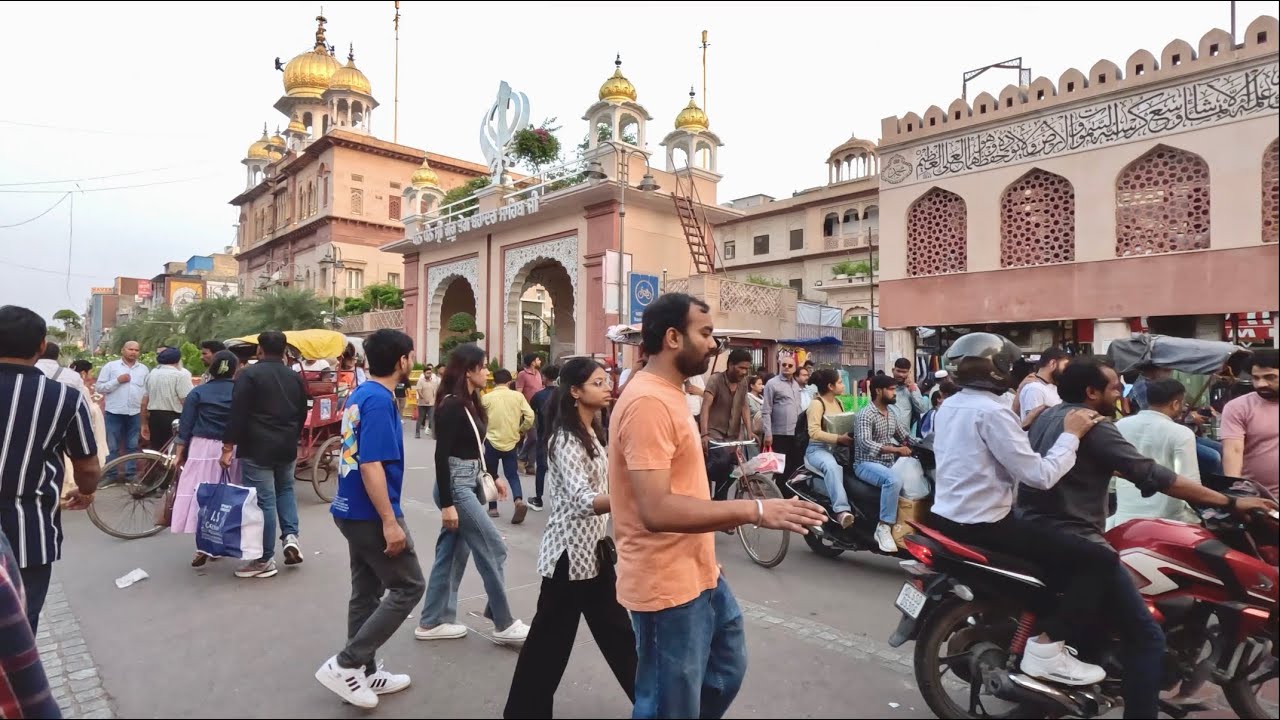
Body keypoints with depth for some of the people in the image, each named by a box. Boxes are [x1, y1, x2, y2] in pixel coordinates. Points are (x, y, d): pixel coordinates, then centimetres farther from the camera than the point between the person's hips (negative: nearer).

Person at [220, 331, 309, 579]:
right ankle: (291, 536, 9)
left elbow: (238, 414, -14)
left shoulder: (249, 374, -9)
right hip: (287, 447, 6)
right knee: (285, 490, 25)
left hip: (257, 448, -6)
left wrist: (228, 447, -10)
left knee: (263, 501, -2)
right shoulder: (295, 377, 10)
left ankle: (265, 560, 6)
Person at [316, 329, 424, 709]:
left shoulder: (359, 395, 9)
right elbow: (371, 466, -25)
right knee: (408, 587, 2)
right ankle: (345, 665, 4)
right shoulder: (379, 400, -20)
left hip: (352, 510, 10)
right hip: (371, 514, -9)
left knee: (366, 592, 16)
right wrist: (390, 522, -23)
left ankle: (364, 672, 27)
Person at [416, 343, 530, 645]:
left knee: (453, 553, 14)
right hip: (455, 486, -9)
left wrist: (493, 476, 17)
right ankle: (505, 625, 9)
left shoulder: (469, 402, 10)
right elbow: (442, 456, -20)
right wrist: (446, 504, -22)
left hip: (469, 484, 9)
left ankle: (432, 623, 25)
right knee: (494, 550, -4)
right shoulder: (452, 405, -17)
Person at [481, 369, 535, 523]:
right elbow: (530, 416, -7)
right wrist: (521, 430, 8)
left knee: (491, 475, 15)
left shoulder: (486, 398, -3)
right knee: (512, 475, 9)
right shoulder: (518, 396, -1)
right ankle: (519, 500, -14)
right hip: (511, 442, 1)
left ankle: (493, 508, 18)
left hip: (492, 441, -1)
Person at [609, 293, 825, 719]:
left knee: (727, 670, 28)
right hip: (667, 586, -10)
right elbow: (657, 510, -31)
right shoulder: (648, 402, -24)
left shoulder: (668, 394, 10)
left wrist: (727, 514, 14)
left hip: (698, 573, 10)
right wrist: (754, 510, -30)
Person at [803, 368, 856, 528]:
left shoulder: (838, 403, 16)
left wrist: (850, 435, 4)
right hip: (818, 449, -7)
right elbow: (814, 432, -18)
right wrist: (839, 438, -24)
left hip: (836, 448, 8)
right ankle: (841, 510, -48)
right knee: (832, 466, -38)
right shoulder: (817, 403, -8)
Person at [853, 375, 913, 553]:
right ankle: (884, 529, -29)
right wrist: (895, 450, -36)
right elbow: (865, 443, -27)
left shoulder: (892, 413, 13)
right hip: (867, 464, -8)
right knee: (893, 481, -35)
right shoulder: (865, 415, -13)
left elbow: (904, 437, 21)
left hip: (889, 463, 8)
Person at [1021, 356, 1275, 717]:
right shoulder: (1093, 427, -15)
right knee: (1146, 636, -1)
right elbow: (1155, 477, -17)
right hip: (1073, 544, -9)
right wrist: (1230, 502, -9)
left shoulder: (1044, 417, 11)